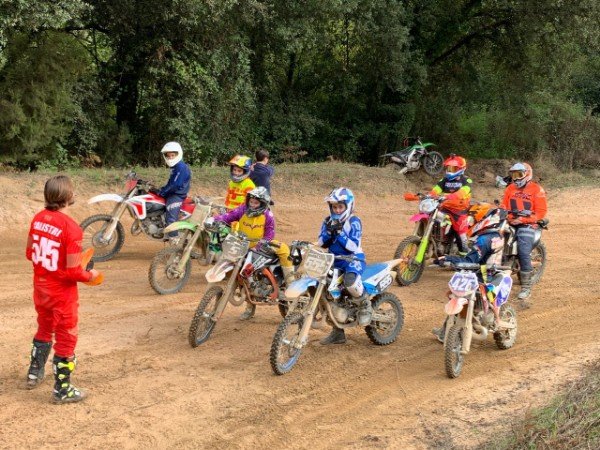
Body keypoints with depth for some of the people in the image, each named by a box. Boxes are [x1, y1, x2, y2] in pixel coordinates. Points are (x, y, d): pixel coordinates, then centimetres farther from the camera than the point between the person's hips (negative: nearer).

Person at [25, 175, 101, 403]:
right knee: (66, 338, 8)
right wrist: (90, 275, -5)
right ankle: (62, 390, 18)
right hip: (62, 291, -7)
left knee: (44, 329, 28)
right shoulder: (71, 228, -26)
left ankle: (34, 373, 42)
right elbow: (73, 271, -24)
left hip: (40, 286, 7)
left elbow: (30, 253, 7)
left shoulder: (38, 219, -5)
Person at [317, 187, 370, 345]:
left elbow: (354, 246, -16)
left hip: (353, 258, -7)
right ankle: (337, 332, 16)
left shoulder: (354, 222, -7)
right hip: (334, 260, 7)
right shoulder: (328, 221, 10)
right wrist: (328, 231, -13)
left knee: (350, 281, -39)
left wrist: (340, 233, -23)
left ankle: (365, 305, -6)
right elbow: (322, 244, 4)